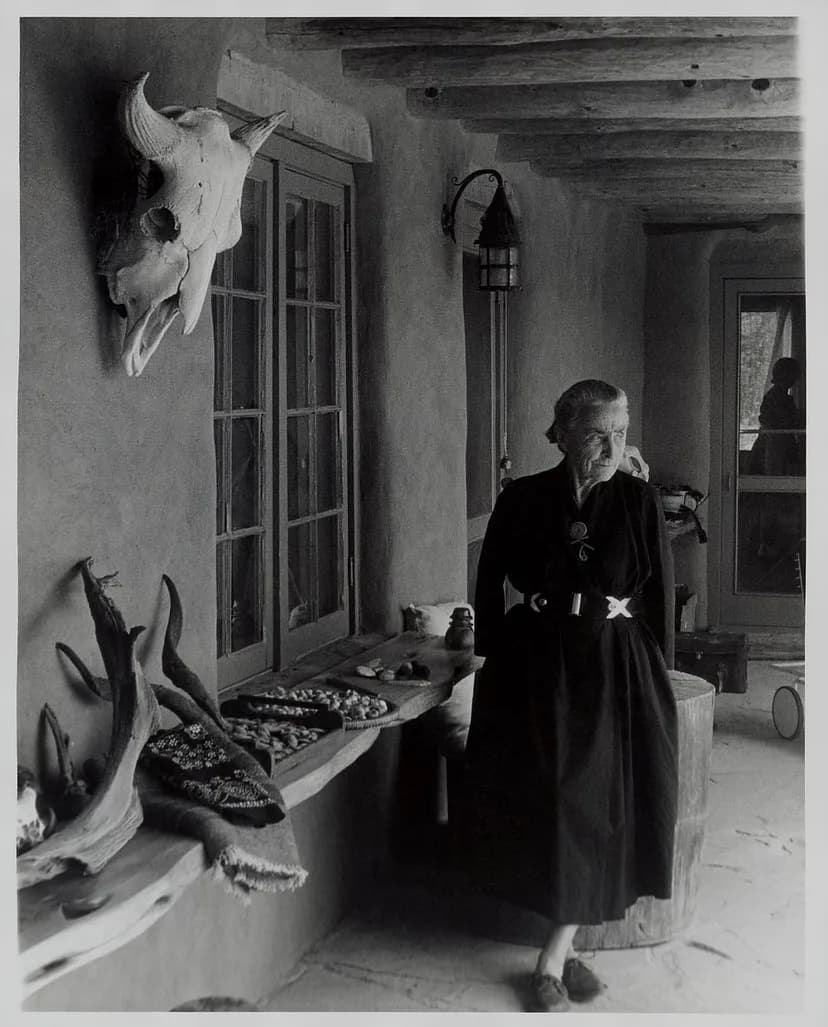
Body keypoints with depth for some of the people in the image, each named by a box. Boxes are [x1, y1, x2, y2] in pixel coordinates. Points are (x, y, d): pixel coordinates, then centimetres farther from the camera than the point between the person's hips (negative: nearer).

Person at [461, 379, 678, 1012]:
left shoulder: (639, 500, -1)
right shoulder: (523, 500, -1)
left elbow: (660, 594, 1)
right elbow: (490, 582, 6)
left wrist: (654, 673, -1)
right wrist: (494, 661, 4)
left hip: (615, 669, 0)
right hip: (534, 666, 0)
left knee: (595, 808, 0)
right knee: (543, 803, 3)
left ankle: (552, 962, 10)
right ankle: (567, 945, 18)